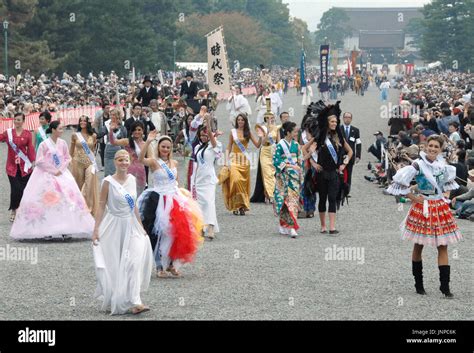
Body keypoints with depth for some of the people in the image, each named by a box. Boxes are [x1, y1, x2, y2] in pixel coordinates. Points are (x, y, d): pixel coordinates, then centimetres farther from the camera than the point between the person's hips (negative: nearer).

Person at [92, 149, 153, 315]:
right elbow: (102, 206, -8)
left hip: (131, 226, 4)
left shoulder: (132, 179, 6)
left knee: (134, 262, -9)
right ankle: (113, 301, 22)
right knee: (113, 265, 5)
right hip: (114, 226, -4)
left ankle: (134, 302, -11)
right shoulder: (108, 182, -9)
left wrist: (140, 226, 16)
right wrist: (96, 230, -11)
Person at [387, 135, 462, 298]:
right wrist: (413, 198, -10)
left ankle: (445, 287, -1)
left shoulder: (442, 165, 5)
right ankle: (419, 284, 19)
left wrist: (446, 194, 13)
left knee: (443, 247, -1)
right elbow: (400, 182, -16)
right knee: (419, 246, 7)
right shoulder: (418, 165, -13)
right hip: (423, 209, -4)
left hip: (441, 208, 4)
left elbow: (449, 179, 27)